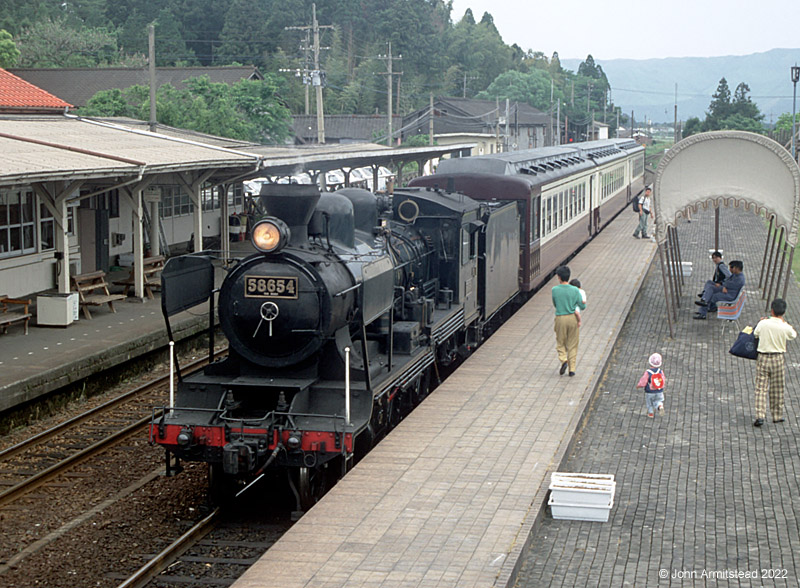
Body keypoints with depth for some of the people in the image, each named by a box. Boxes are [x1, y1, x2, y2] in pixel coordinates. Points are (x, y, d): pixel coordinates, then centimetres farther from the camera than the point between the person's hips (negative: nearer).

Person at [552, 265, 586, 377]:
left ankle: (563, 360, -11)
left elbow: (555, 304, 5)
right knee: (572, 345, 10)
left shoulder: (555, 290, -8)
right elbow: (582, 306, -3)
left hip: (560, 318, -1)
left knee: (560, 344, 14)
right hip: (573, 318, 1)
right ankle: (572, 369, 9)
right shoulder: (575, 290, -8)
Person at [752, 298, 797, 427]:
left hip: (762, 358, 0)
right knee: (777, 389, 13)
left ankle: (759, 415, -10)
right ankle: (777, 415, 23)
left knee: (761, 388, 1)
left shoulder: (763, 324, -10)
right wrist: (784, 322, 14)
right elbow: (794, 334, 9)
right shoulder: (785, 328, -12)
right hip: (778, 359, 0)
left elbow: (755, 334, 8)